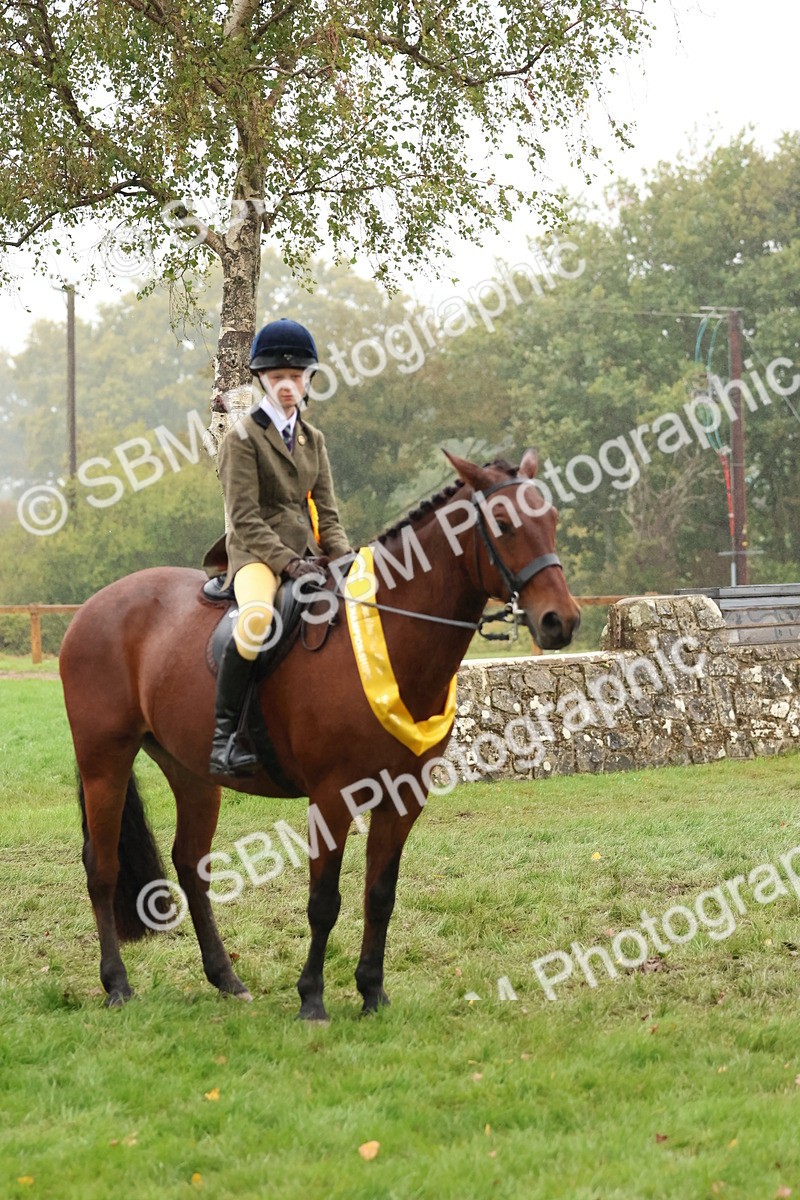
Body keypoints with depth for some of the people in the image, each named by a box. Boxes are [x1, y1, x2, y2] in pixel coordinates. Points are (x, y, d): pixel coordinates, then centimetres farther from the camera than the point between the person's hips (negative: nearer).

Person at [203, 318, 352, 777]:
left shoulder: (313, 440, 18)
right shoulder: (243, 437, -2)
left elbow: (327, 513, 15)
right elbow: (245, 518, -10)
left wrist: (345, 558, -4)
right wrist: (286, 561, -21)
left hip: (306, 553, 7)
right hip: (255, 551, -7)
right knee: (257, 617, -38)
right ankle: (225, 729, -32)